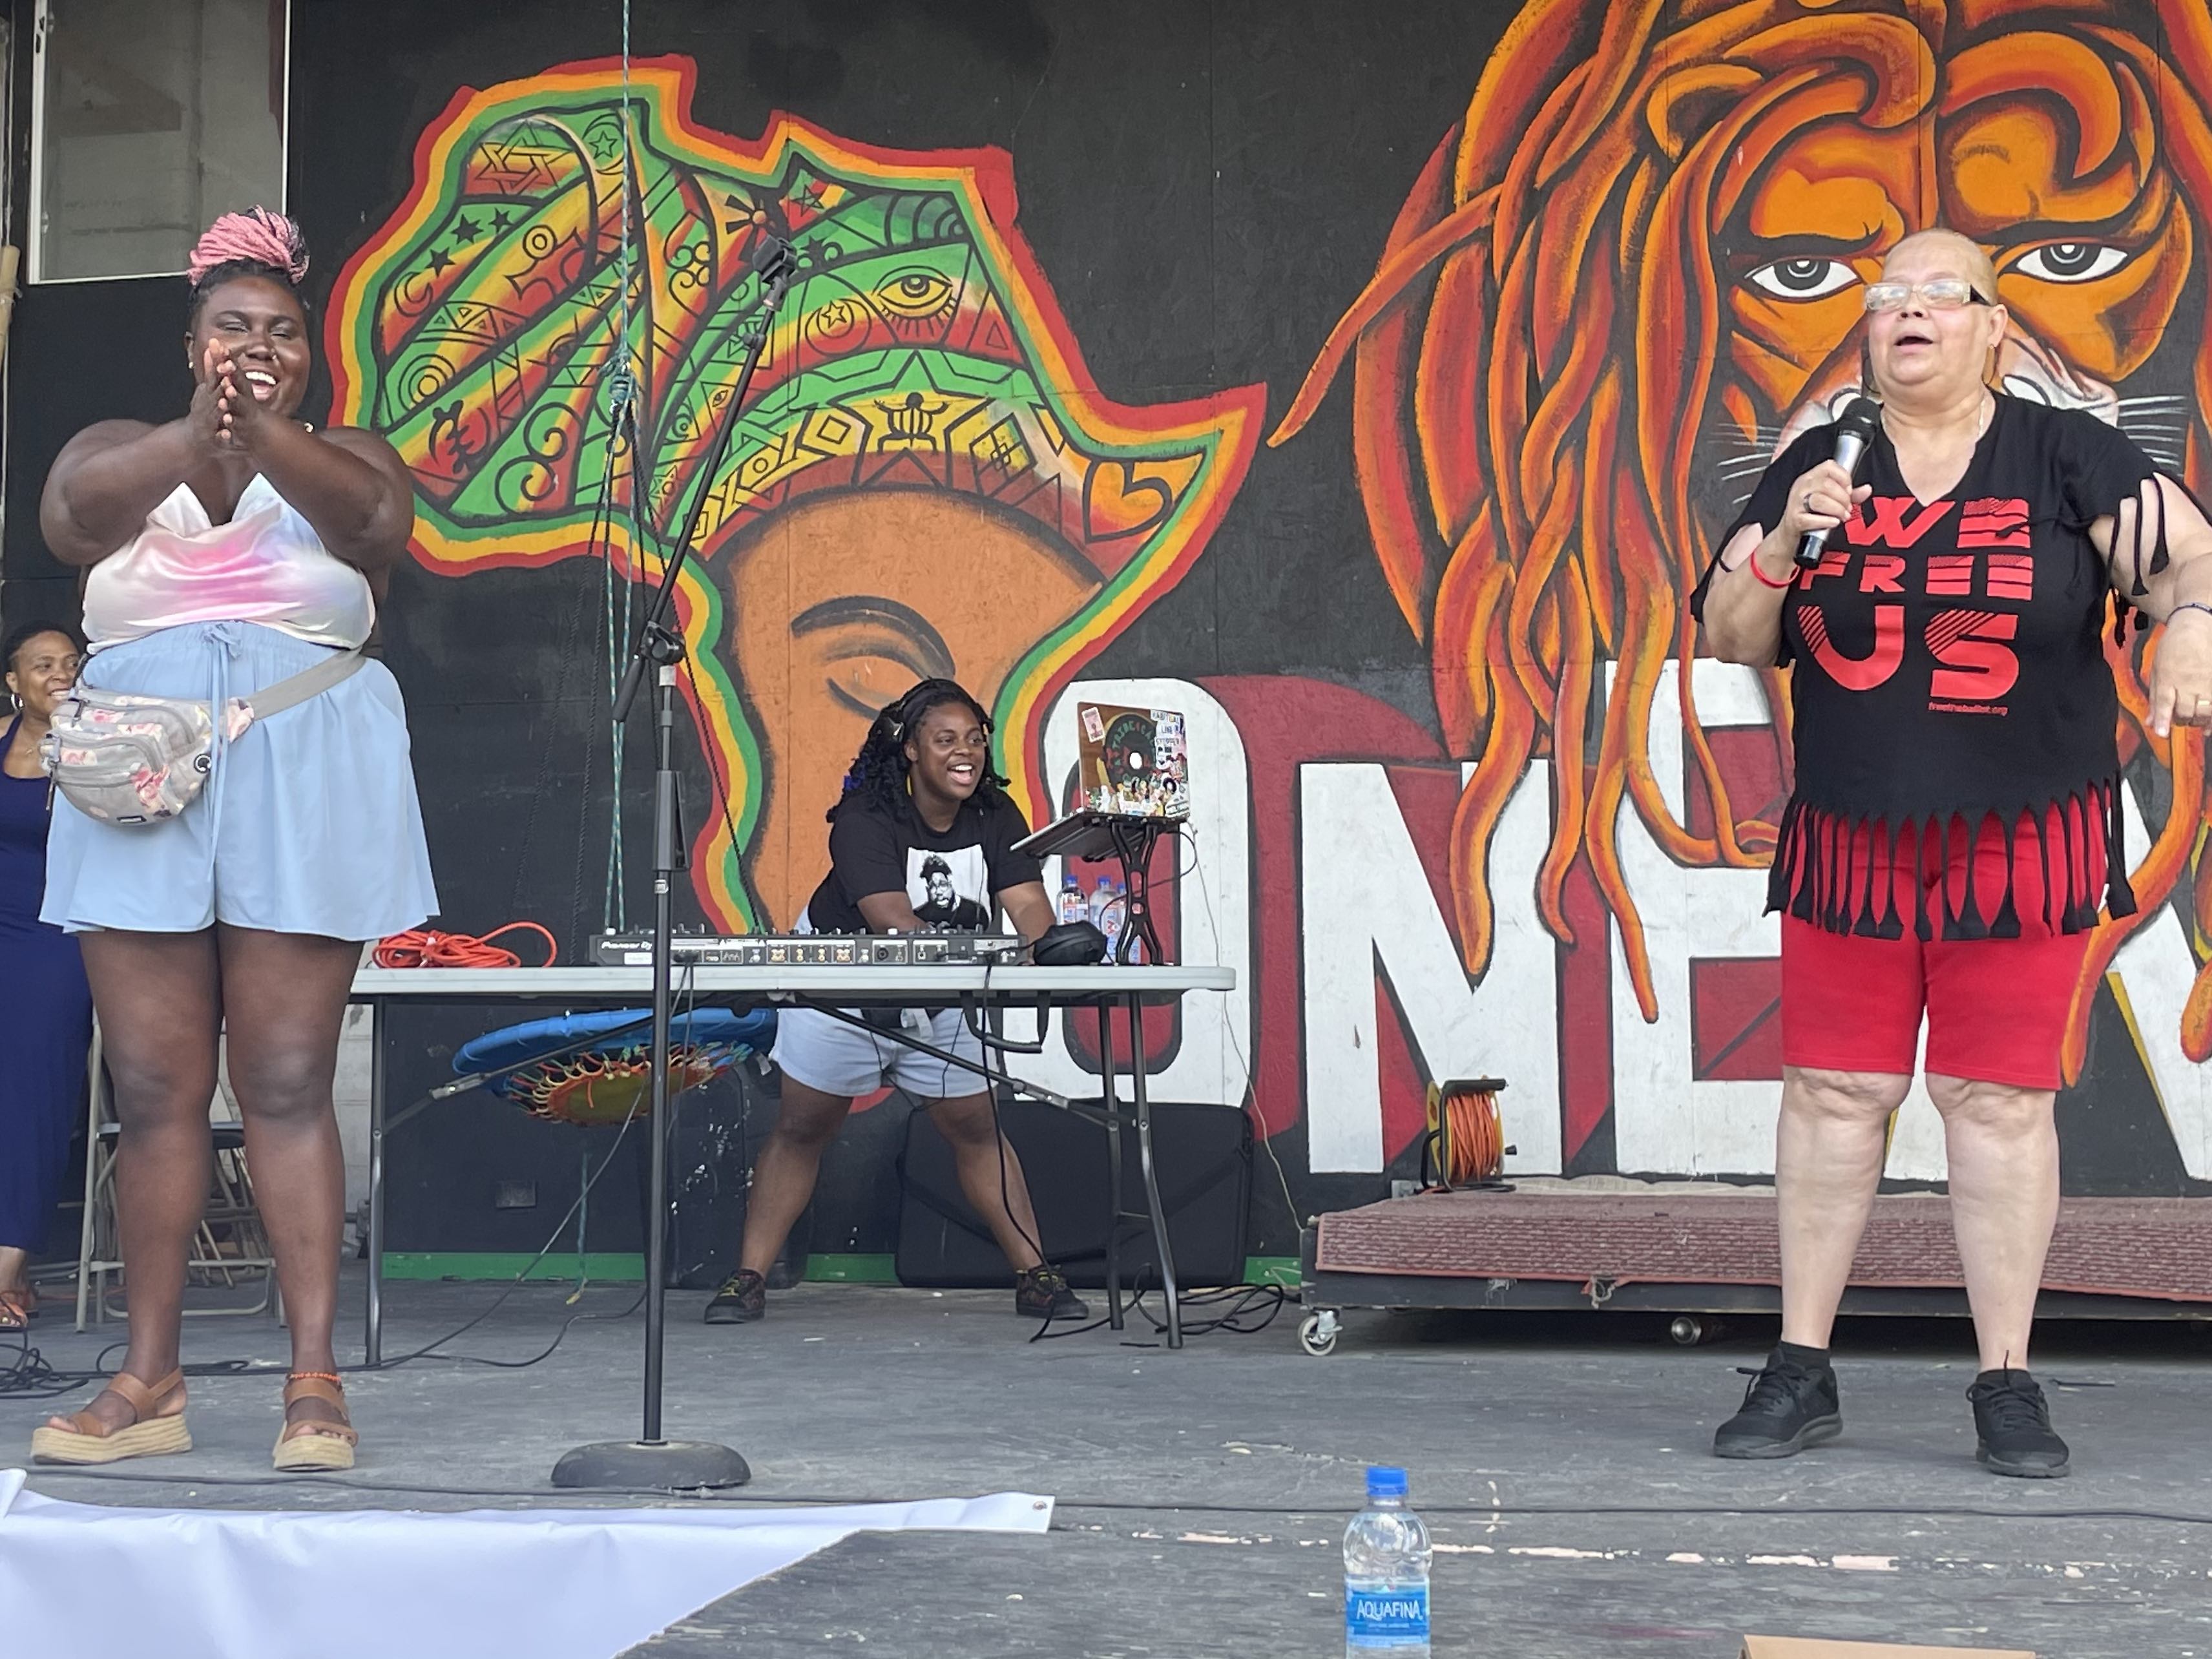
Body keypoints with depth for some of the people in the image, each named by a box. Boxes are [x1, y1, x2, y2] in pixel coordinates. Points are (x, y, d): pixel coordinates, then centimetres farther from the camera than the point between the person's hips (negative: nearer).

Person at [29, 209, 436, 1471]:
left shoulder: (343, 463, 11)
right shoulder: (121, 453, 13)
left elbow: (372, 522, -14)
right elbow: (72, 514, -11)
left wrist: (264, 430, -31)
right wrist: (199, 433, -29)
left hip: (301, 786, -2)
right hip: (138, 778, 2)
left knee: (290, 1086, -5)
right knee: (155, 1091, 1)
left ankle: (316, 1378, -4)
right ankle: (150, 1381, 8)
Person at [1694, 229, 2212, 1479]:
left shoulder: (2066, 458, 0)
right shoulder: (1816, 470, 7)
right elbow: (1733, 639, 8)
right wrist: (1784, 542, -11)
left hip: (2024, 845, -2)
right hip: (1851, 844, 2)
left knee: (2001, 1100, 0)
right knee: (1833, 1091, 3)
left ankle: (2010, 1386, 10)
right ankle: (1803, 1374, 12)